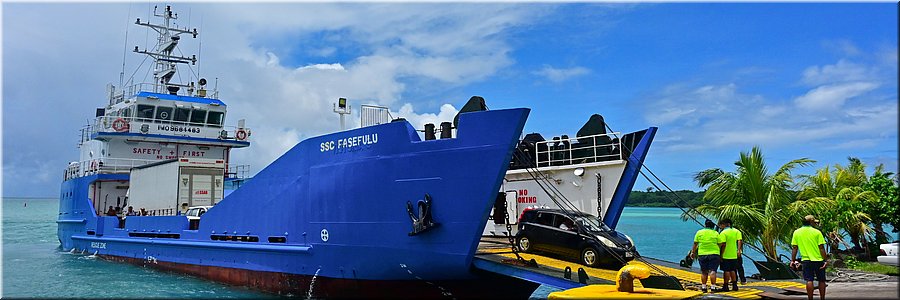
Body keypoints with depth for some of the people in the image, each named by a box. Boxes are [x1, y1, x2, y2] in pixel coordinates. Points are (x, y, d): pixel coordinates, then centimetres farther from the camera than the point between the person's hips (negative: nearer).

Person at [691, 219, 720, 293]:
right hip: (714, 253, -2)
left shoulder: (699, 232, 5)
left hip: (702, 254, 2)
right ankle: (713, 286, -10)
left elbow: (695, 244, 6)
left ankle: (703, 286, 11)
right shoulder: (716, 233, 2)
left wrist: (693, 252, 15)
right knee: (712, 271, -4)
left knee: (704, 272, 10)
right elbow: (719, 244, 1)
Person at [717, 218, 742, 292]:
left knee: (726, 271, -1)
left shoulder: (723, 233, -11)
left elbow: (723, 244, -17)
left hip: (726, 255, -6)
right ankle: (734, 285, 15)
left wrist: (721, 254, -12)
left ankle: (725, 286, 2)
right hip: (734, 255, 6)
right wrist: (738, 250, -2)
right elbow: (739, 241, -2)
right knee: (732, 270, 15)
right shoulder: (736, 231, 7)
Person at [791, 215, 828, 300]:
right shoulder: (817, 232, -5)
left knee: (809, 280, 0)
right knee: (821, 280, 12)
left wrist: (793, 260, 6)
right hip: (818, 259, -1)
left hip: (806, 260, 1)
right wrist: (826, 260, -4)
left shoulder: (796, 232, 2)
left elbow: (794, 248, 2)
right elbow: (821, 248, -7)